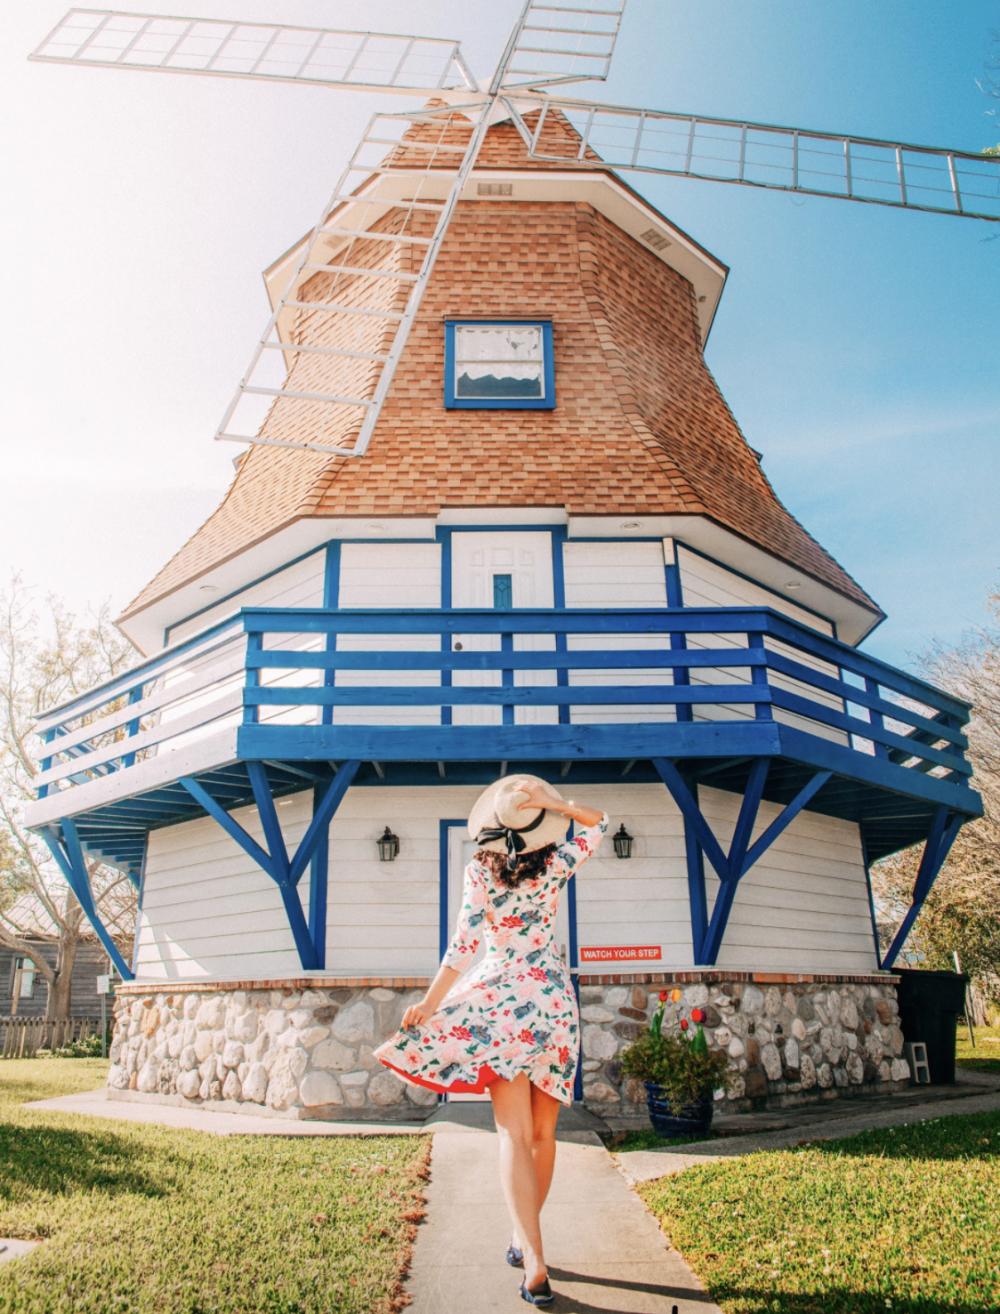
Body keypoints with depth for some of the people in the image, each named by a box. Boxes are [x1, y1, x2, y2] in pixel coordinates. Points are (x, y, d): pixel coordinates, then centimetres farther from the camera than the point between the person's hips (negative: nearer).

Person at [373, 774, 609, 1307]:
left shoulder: (480, 870, -5)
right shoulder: (556, 863, -1)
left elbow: (463, 944, -9)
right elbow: (599, 823, 14)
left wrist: (428, 1004, -4)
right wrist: (554, 805, 0)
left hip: (499, 998, -2)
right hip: (554, 1000, 2)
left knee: (515, 1136, -1)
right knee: (543, 1133, 16)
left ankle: (534, 1264, -11)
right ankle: (524, 1240, 30)